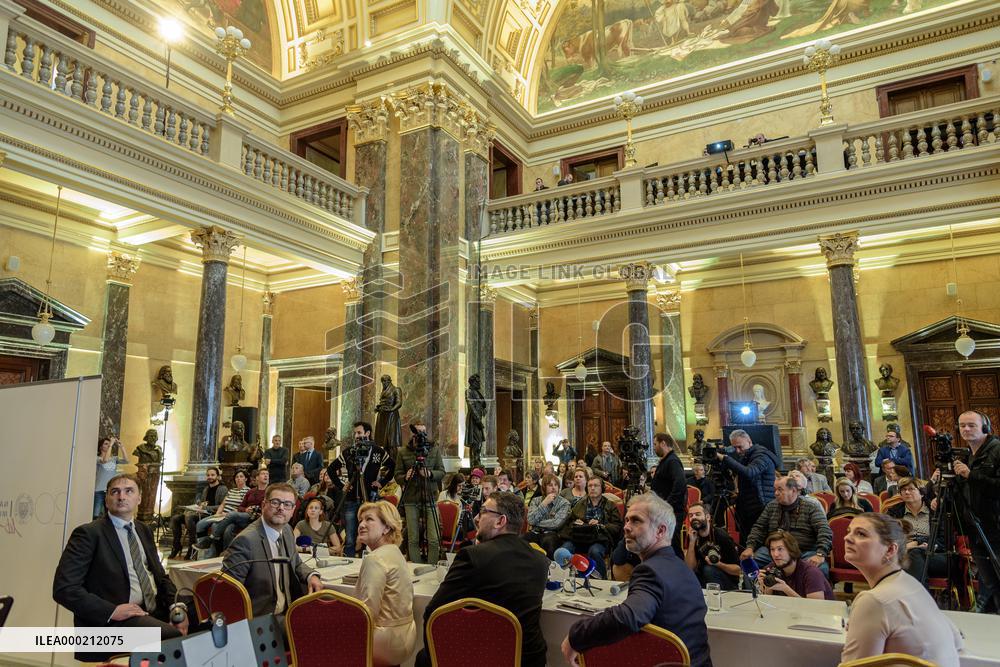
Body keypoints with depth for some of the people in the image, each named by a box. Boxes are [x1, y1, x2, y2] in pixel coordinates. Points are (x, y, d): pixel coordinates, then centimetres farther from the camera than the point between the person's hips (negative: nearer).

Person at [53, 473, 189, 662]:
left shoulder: (144, 531, 17)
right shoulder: (88, 534, -3)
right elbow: (63, 588, -10)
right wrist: (112, 611, -20)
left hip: (156, 614, 6)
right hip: (110, 623, -6)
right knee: (175, 637, -32)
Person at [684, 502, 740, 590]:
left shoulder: (722, 536, -15)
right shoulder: (694, 537, 0)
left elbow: (738, 569, -11)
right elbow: (690, 568, -7)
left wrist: (718, 564, -29)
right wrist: (692, 542, -17)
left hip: (728, 583, -4)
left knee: (709, 569, -31)